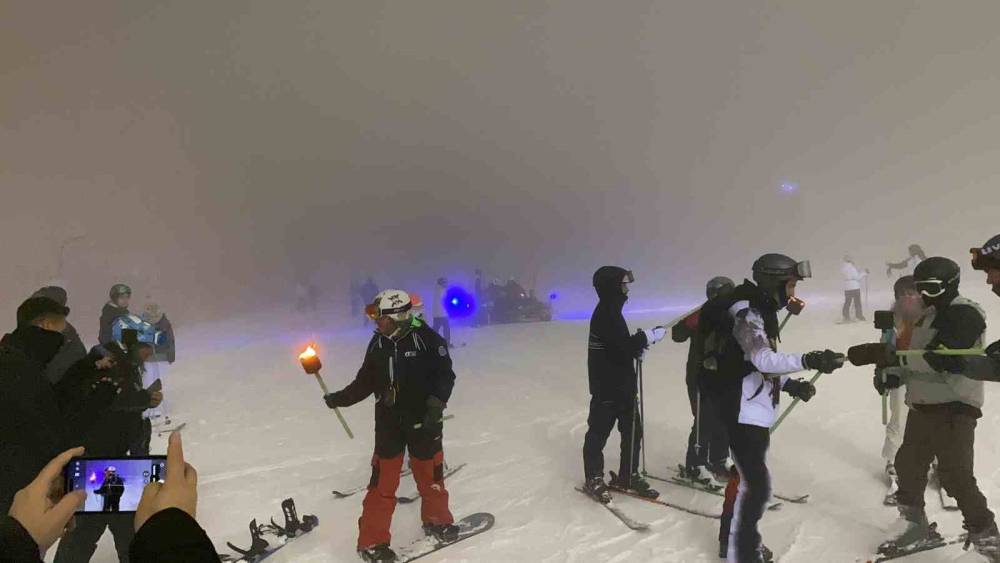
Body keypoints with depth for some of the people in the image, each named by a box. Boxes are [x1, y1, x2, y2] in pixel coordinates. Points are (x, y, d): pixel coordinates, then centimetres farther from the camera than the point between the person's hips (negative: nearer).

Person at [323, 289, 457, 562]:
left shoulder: (426, 338, -14)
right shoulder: (378, 342, 1)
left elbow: (445, 374, -11)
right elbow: (365, 382, 7)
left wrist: (436, 403, -21)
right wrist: (340, 398, -1)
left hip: (423, 420, -2)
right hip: (388, 420, 3)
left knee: (429, 473, 14)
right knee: (383, 479, 2)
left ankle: (437, 520, 39)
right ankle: (372, 541, 12)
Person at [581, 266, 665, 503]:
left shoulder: (611, 311, 13)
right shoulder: (606, 314, -19)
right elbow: (623, 348, -25)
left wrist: (640, 342, 0)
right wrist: (648, 337, -15)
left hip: (622, 384, 10)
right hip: (607, 387, -10)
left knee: (633, 430, 14)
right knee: (599, 432, 4)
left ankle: (628, 476, 26)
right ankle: (593, 479, 17)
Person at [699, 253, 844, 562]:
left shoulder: (760, 311, 13)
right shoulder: (745, 314, -19)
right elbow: (763, 359, -33)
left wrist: (790, 384, 8)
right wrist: (808, 361, -43)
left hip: (757, 409, 11)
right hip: (744, 411, -11)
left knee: (747, 475, 21)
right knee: (755, 485, -10)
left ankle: (735, 538, 37)